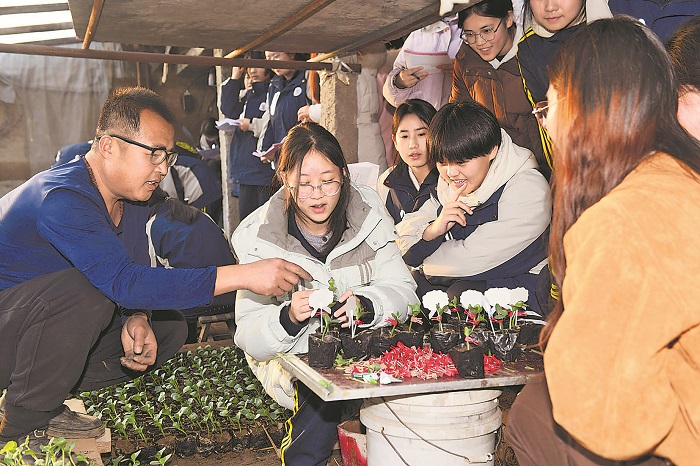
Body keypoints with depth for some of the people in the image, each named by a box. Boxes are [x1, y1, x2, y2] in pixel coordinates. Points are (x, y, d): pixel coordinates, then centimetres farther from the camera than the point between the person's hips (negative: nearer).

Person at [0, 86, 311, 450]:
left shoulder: (126, 200, -1)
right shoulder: (61, 199, -31)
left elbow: (124, 278, 5)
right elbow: (123, 281, -41)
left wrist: (136, 320, -21)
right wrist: (244, 275, -44)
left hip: (49, 321, 8)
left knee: (168, 328, -2)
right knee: (81, 290, -36)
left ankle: (45, 404, 4)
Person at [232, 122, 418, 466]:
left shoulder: (369, 216, -6)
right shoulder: (260, 238, -12)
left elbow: (402, 292, -9)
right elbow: (249, 336, -15)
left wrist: (366, 305, -31)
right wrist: (288, 318, -37)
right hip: (292, 357, -3)